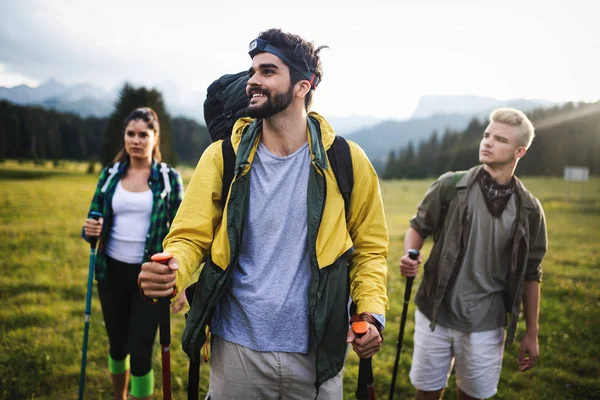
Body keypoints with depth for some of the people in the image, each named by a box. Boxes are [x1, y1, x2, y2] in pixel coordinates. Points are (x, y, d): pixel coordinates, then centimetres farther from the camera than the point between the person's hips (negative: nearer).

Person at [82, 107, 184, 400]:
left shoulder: (169, 178, -5)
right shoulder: (110, 174, 3)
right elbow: (93, 221, 9)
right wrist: (89, 230, -15)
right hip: (113, 272, 3)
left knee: (140, 353, -3)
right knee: (118, 345, 16)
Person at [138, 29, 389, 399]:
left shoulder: (346, 162, -5)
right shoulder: (223, 158, -3)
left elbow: (370, 248, 3)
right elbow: (190, 237, -4)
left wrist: (372, 311, -11)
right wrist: (171, 274, -26)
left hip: (317, 354, 0)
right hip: (236, 350, 1)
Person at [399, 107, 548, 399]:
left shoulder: (528, 209, -3)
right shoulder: (450, 187, -7)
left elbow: (530, 275, 4)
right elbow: (419, 227, 4)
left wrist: (531, 334, 6)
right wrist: (409, 256, -19)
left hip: (485, 325, 1)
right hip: (435, 315, 0)